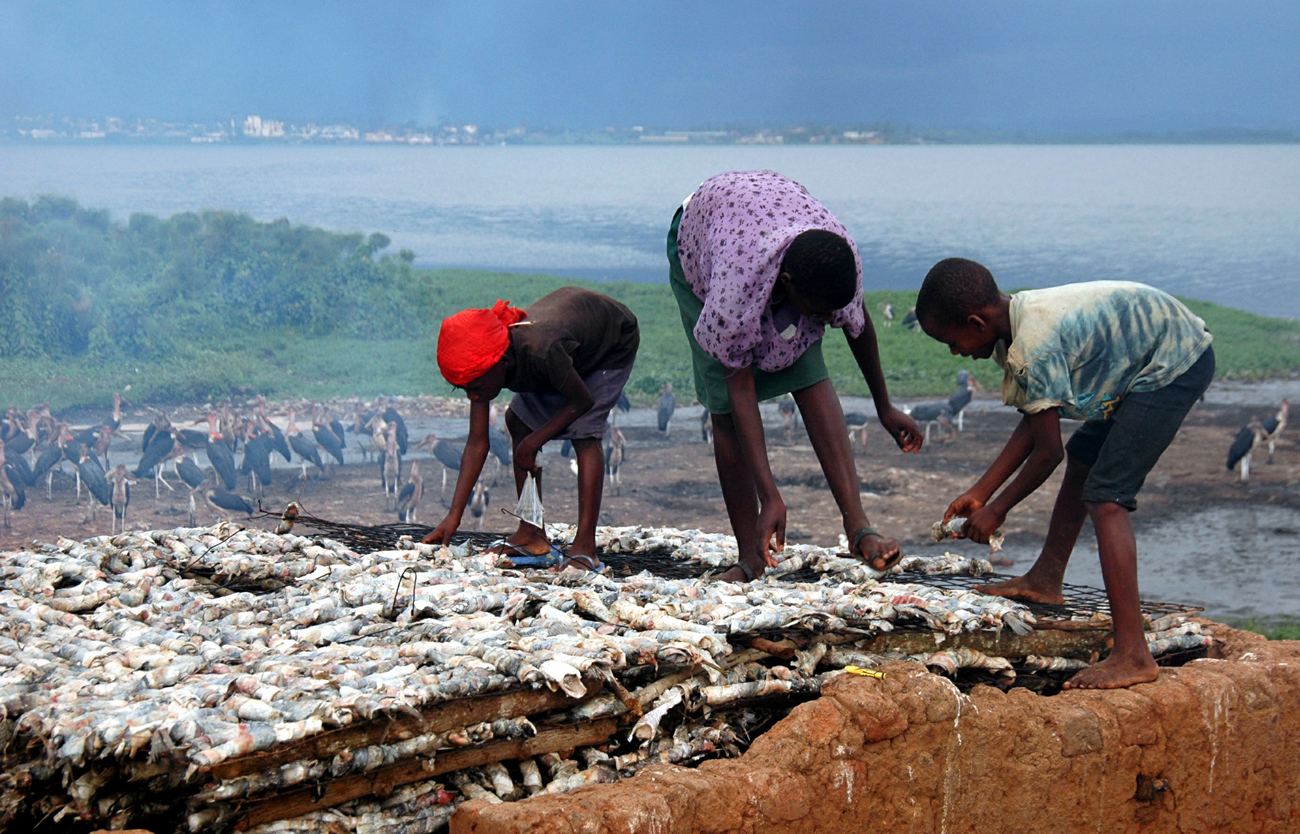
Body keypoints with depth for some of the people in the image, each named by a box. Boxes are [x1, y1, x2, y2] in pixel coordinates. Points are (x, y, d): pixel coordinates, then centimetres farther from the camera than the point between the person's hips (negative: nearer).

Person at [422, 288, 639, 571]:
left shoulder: (541, 351, -44)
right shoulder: (481, 364, -21)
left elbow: (582, 401, -26)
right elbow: (477, 444, -14)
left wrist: (532, 443, -21)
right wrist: (454, 516, -17)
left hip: (615, 340, -7)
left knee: (584, 433, -21)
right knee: (518, 421, -2)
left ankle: (585, 548, -23)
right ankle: (532, 537, 2)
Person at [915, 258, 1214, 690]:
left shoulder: (1034, 346, -27)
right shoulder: (1020, 317, 2)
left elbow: (1047, 451, -19)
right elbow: (1034, 423, 8)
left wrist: (996, 510, -6)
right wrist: (979, 492, 8)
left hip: (1176, 365, -11)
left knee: (1105, 497, -17)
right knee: (1081, 458, 24)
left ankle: (1132, 655, -21)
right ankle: (1046, 580, 41)